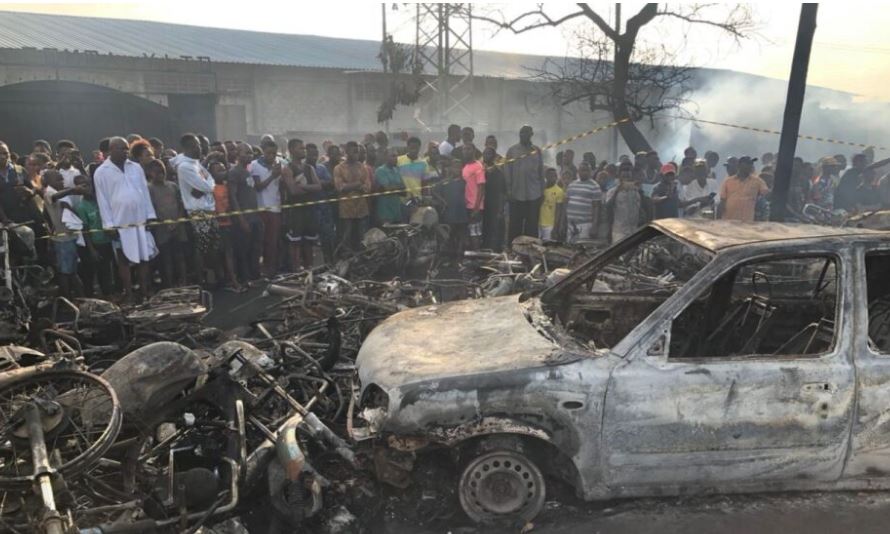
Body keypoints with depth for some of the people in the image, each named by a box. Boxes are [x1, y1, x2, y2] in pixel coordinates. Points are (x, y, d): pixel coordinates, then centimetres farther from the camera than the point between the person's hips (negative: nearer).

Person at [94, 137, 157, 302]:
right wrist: (109, 224, -8)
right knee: (124, 260, 4)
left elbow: (145, 192, 10)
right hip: (119, 223, -3)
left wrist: (150, 216, 4)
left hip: (141, 220, 3)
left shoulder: (136, 167, 9)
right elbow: (102, 199, -2)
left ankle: (145, 293, 16)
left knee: (144, 258, 7)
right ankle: (129, 295, 11)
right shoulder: (101, 172, -1)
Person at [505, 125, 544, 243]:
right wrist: (509, 191, -6)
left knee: (532, 224, 4)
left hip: (534, 194, 1)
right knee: (515, 224, 3)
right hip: (516, 194, -1)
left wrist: (542, 190, 5)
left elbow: (541, 172, 10)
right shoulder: (512, 150, 3)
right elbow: (507, 172, 1)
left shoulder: (537, 151, 8)